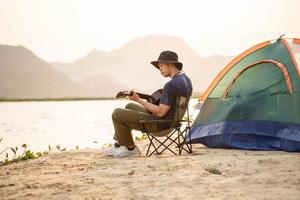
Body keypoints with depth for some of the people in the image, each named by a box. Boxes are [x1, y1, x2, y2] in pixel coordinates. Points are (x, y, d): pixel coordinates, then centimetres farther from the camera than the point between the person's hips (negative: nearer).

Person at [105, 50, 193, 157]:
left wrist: (138, 100, -17)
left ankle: (131, 148, 8)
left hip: (159, 124, -11)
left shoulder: (171, 85, -27)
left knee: (117, 114, -5)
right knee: (129, 106, 27)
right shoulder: (186, 79, 5)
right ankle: (119, 144, 27)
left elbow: (160, 112, -25)